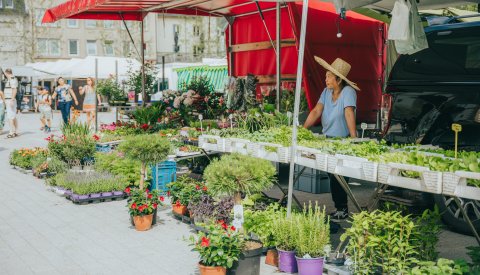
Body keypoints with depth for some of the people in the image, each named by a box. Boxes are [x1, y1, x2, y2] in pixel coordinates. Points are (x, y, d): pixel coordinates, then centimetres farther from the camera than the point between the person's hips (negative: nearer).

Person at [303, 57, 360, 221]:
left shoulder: (348, 92, -15)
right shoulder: (326, 92, 4)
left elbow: (349, 113, -25)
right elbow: (316, 111, 1)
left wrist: (354, 139, -32)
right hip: (328, 139, 7)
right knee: (333, 176, 10)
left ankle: (342, 210, 8)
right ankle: (340, 209, 21)